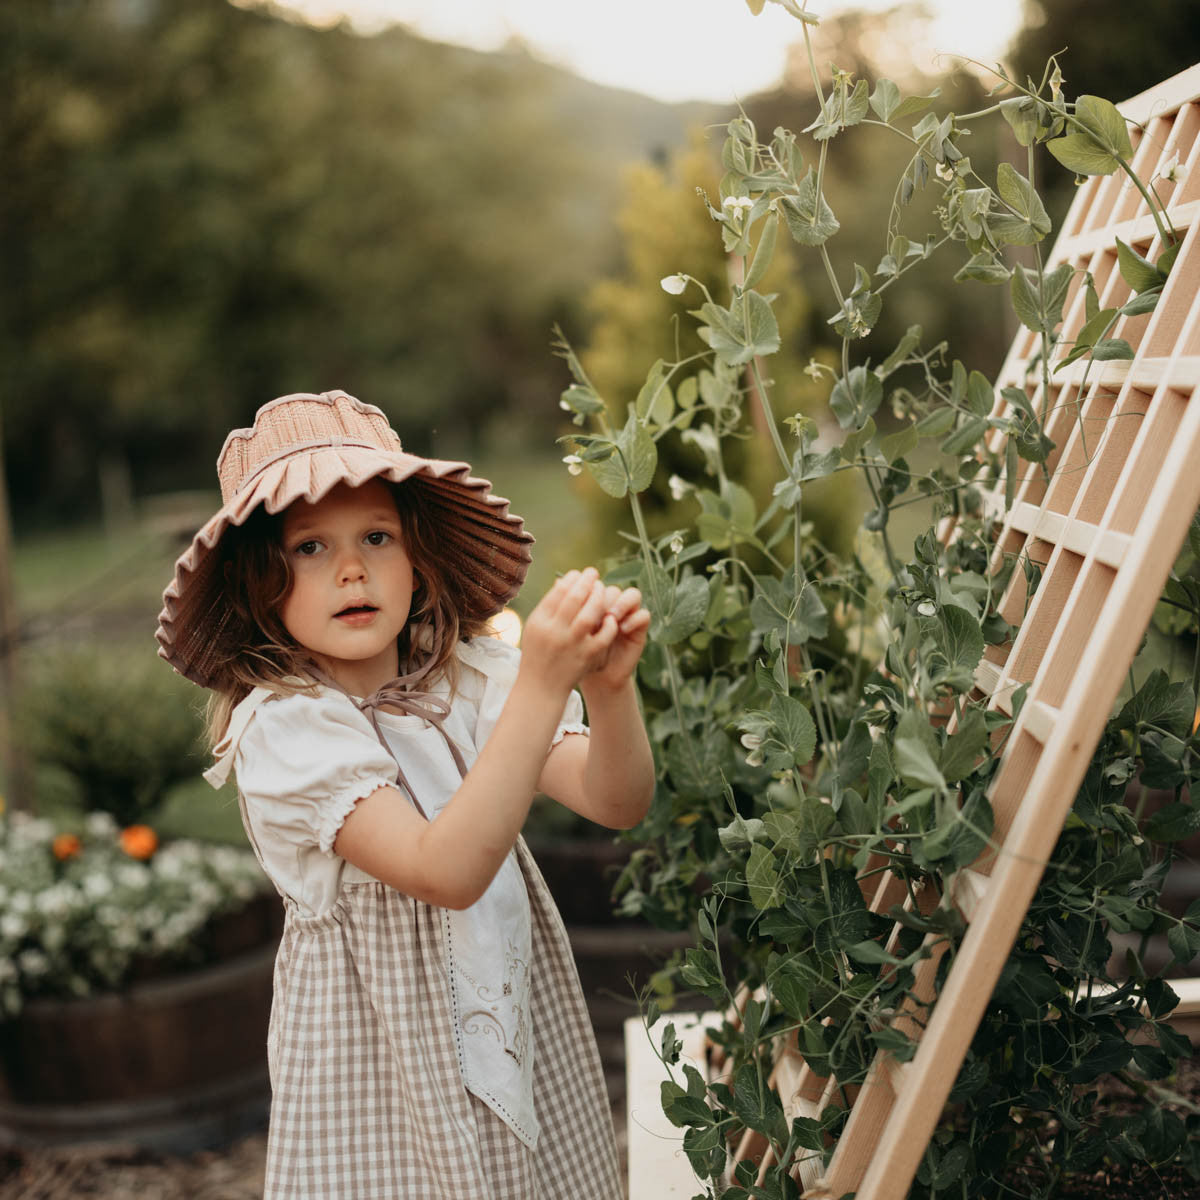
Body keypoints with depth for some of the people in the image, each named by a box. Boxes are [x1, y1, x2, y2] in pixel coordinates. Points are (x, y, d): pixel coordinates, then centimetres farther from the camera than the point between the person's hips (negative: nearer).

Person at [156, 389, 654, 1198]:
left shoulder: (471, 676, -6)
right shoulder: (281, 728, -20)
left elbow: (618, 803, -14)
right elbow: (448, 871, -32)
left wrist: (610, 686, -33)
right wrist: (540, 686, -37)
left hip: (524, 1024, 4)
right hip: (382, 1062, -4)